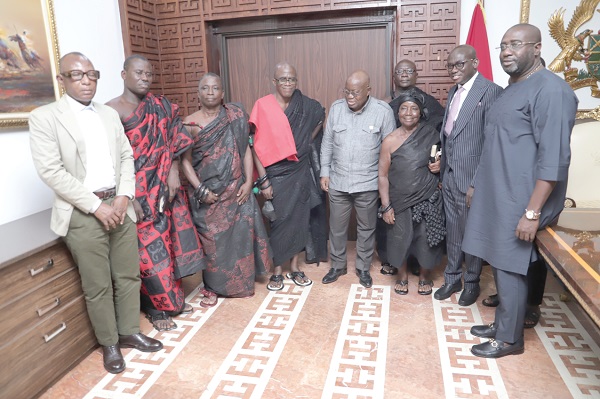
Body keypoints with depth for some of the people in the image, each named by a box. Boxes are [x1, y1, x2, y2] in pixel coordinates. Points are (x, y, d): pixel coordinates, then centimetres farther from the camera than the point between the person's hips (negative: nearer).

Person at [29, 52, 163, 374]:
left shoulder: (109, 114, 12)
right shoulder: (44, 117, -5)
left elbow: (126, 157, 10)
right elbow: (50, 171, -13)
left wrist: (124, 196, -6)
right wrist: (96, 206, -16)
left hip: (119, 206, 5)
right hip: (83, 213, -5)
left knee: (128, 276, 12)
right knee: (98, 286, 5)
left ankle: (129, 332, 30)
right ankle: (109, 344, 24)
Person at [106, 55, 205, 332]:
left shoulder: (161, 107, 8)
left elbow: (173, 143, 9)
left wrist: (174, 172, -5)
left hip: (165, 188, 6)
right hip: (138, 192, -5)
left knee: (171, 241, 12)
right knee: (150, 249, 2)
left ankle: (173, 298, 31)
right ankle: (156, 308, 20)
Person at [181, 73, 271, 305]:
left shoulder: (236, 117, 2)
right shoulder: (191, 124, -2)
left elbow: (246, 150, 3)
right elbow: (186, 160, -3)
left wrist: (248, 182, -6)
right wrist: (200, 190, -12)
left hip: (236, 191, 2)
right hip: (207, 194, -1)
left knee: (240, 235, 8)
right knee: (211, 239, 4)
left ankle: (242, 282, 28)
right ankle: (212, 287, 21)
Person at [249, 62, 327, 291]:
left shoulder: (305, 106, 0)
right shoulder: (263, 106, -10)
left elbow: (321, 116, 22)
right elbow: (256, 146, -10)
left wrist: (308, 140, 10)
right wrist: (263, 180, -13)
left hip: (300, 172, 4)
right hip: (275, 174, -3)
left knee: (299, 219, 10)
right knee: (279, 221, 4)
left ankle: (294, 268, 26)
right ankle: (277, 271, 20)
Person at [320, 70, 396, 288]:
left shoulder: (383, 111, -10)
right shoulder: (336, 108, -2)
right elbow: (327, 143, 6)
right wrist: (325, 172, 4)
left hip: (368, 184, -2)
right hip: (337, 182, 2)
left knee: (366, 229, 13)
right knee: (337, 227, 14)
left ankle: (363, 268, 33)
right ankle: (338, 265, 34)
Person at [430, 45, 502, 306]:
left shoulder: (491, 92, -14)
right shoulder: (454, 92, 12)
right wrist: (442, 162, 7)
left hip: (471, 177, -7)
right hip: (449, 176, 7)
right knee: (452, 231, 17)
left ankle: (472, 282, 28)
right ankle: (452, 278, 32)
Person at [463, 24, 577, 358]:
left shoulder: (551, 89, -15)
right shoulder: (511, 89, 13)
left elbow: (553, 159, -21)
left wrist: (532, 212, -22)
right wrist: (480, 188, 18)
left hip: (519, 204, -8)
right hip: (498, 198, 8)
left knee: (510, 270, 3)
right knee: (500, 265, 16)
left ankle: (510, 339, 21)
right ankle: (501, 324, 33)